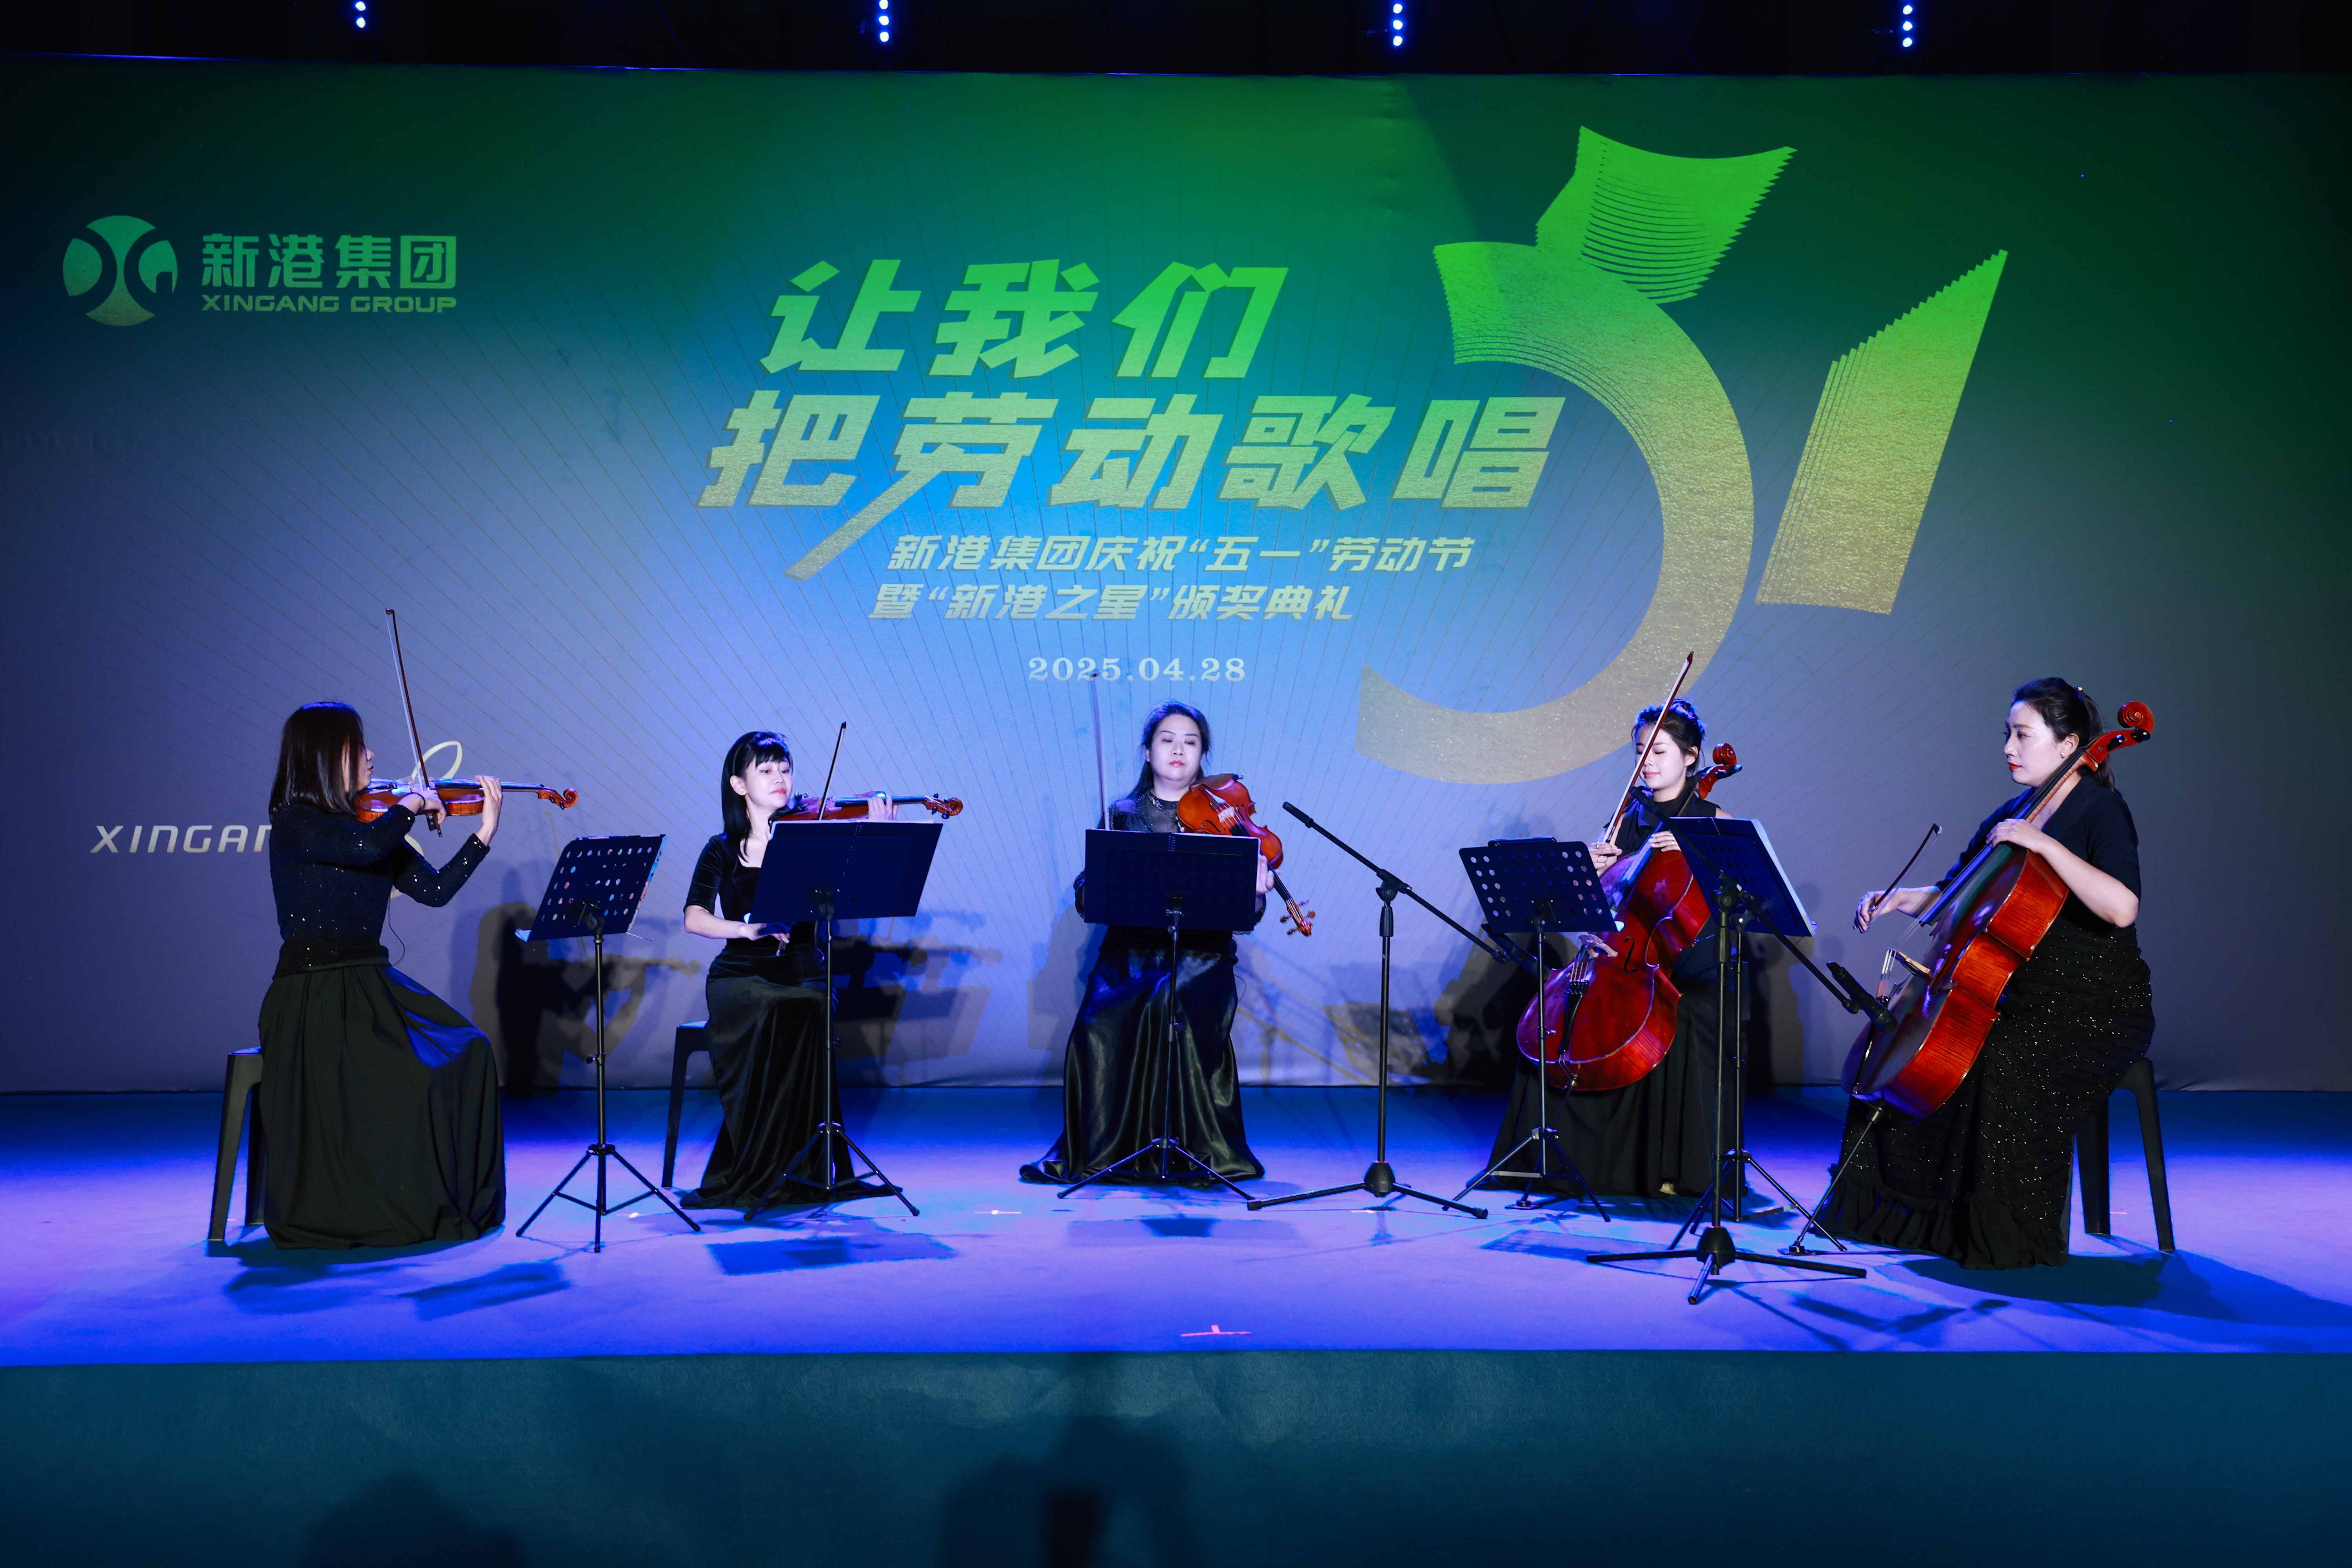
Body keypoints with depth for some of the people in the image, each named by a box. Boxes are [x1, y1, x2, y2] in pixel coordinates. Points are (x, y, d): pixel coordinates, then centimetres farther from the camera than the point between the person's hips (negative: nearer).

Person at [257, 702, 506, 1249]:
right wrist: (411, 803, -12)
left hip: (372, 983, 7)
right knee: (400, 1085, -25)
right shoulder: (293, 823, -8)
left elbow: (435, 890, 6)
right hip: (313, 994, -7)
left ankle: (452, 1203, -3)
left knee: (466, 1052, -13)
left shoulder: (370, 822, 13)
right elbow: (365, 848, -28)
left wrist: (485, 833, -3)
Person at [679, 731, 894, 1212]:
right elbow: (695, 919, -9)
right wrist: (747, 929, -25)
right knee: (767, 1017, -32)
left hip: (802, 975, 0)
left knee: (807, 1014, -33)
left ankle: (800, 1170, -19)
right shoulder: (723, 851, 6)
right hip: (741, 977, 0)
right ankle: (750, 1177, -18)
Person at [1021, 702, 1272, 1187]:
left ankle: (1198, 1150, -14)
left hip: (1199, 952, -2)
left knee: (1173, 1008, -30)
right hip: (1130, 950, 2)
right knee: (1099, 1023, -23)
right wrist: (1091, 891, -13)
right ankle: (1092, 1149, -5)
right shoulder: (1124, 814, 13)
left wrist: (1256, 890, -18)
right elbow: (1095, 892, 10)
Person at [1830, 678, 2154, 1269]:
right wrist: (1901, 898, 0)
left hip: (2098, 1006, -8)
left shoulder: (2100, 810, -11)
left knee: (2002, 1062, -34)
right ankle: (1898, 1205, 7)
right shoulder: (2012, 814, 12)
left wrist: (2045, 843, -29)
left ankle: (2013, 1236, -21)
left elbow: (2122, 907, -28)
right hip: (2022, 994, 8)